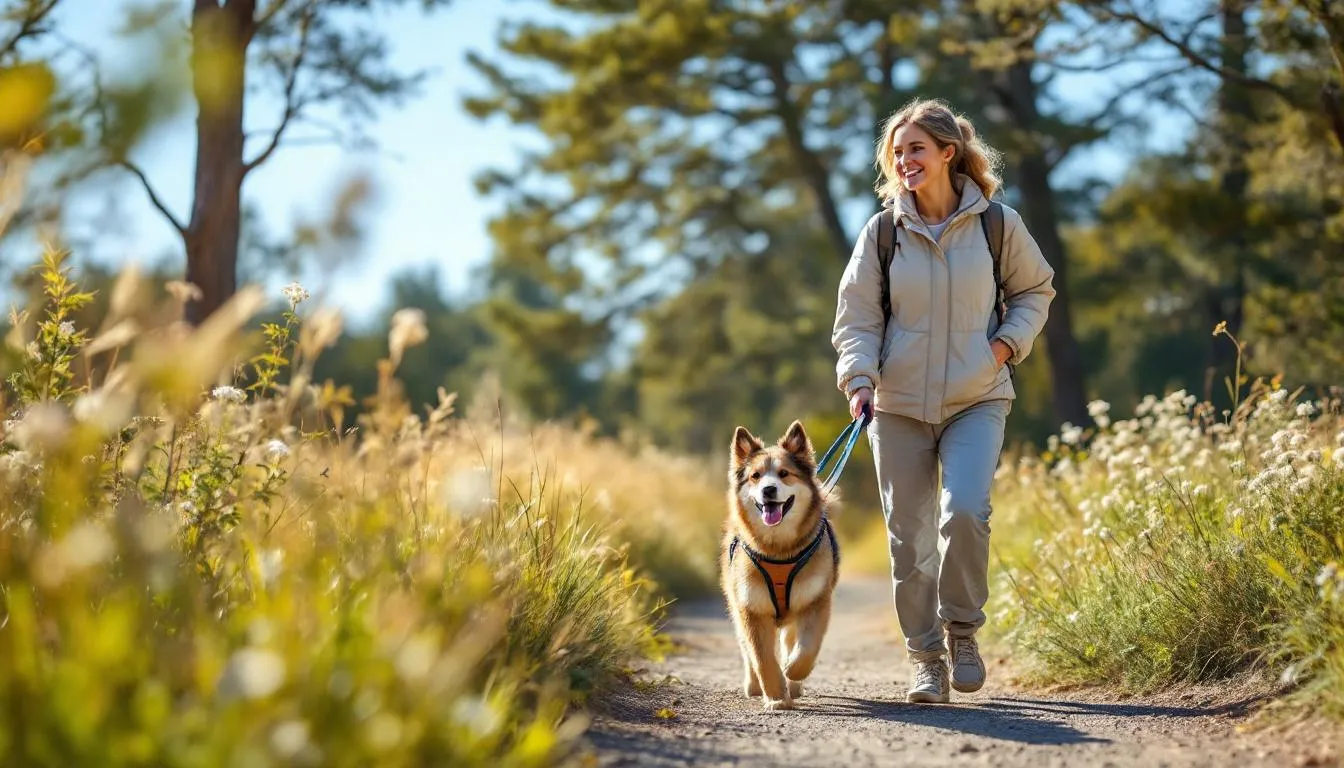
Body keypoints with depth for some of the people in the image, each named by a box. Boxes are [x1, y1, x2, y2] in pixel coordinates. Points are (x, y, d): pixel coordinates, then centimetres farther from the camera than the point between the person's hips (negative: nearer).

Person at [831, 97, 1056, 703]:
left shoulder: (998, 224, 0)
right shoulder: (882, 231, 1)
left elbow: (1035, 290, 16)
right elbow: (856, 317, 3)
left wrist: (1008, 341, 0)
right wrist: (859, 379, -12)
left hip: (977, 401, -1)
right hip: (899, 405, 1)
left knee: (964, 513, -20)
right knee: (908, 535, 2)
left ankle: (962, 629, 4)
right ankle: (924, 657, 17)